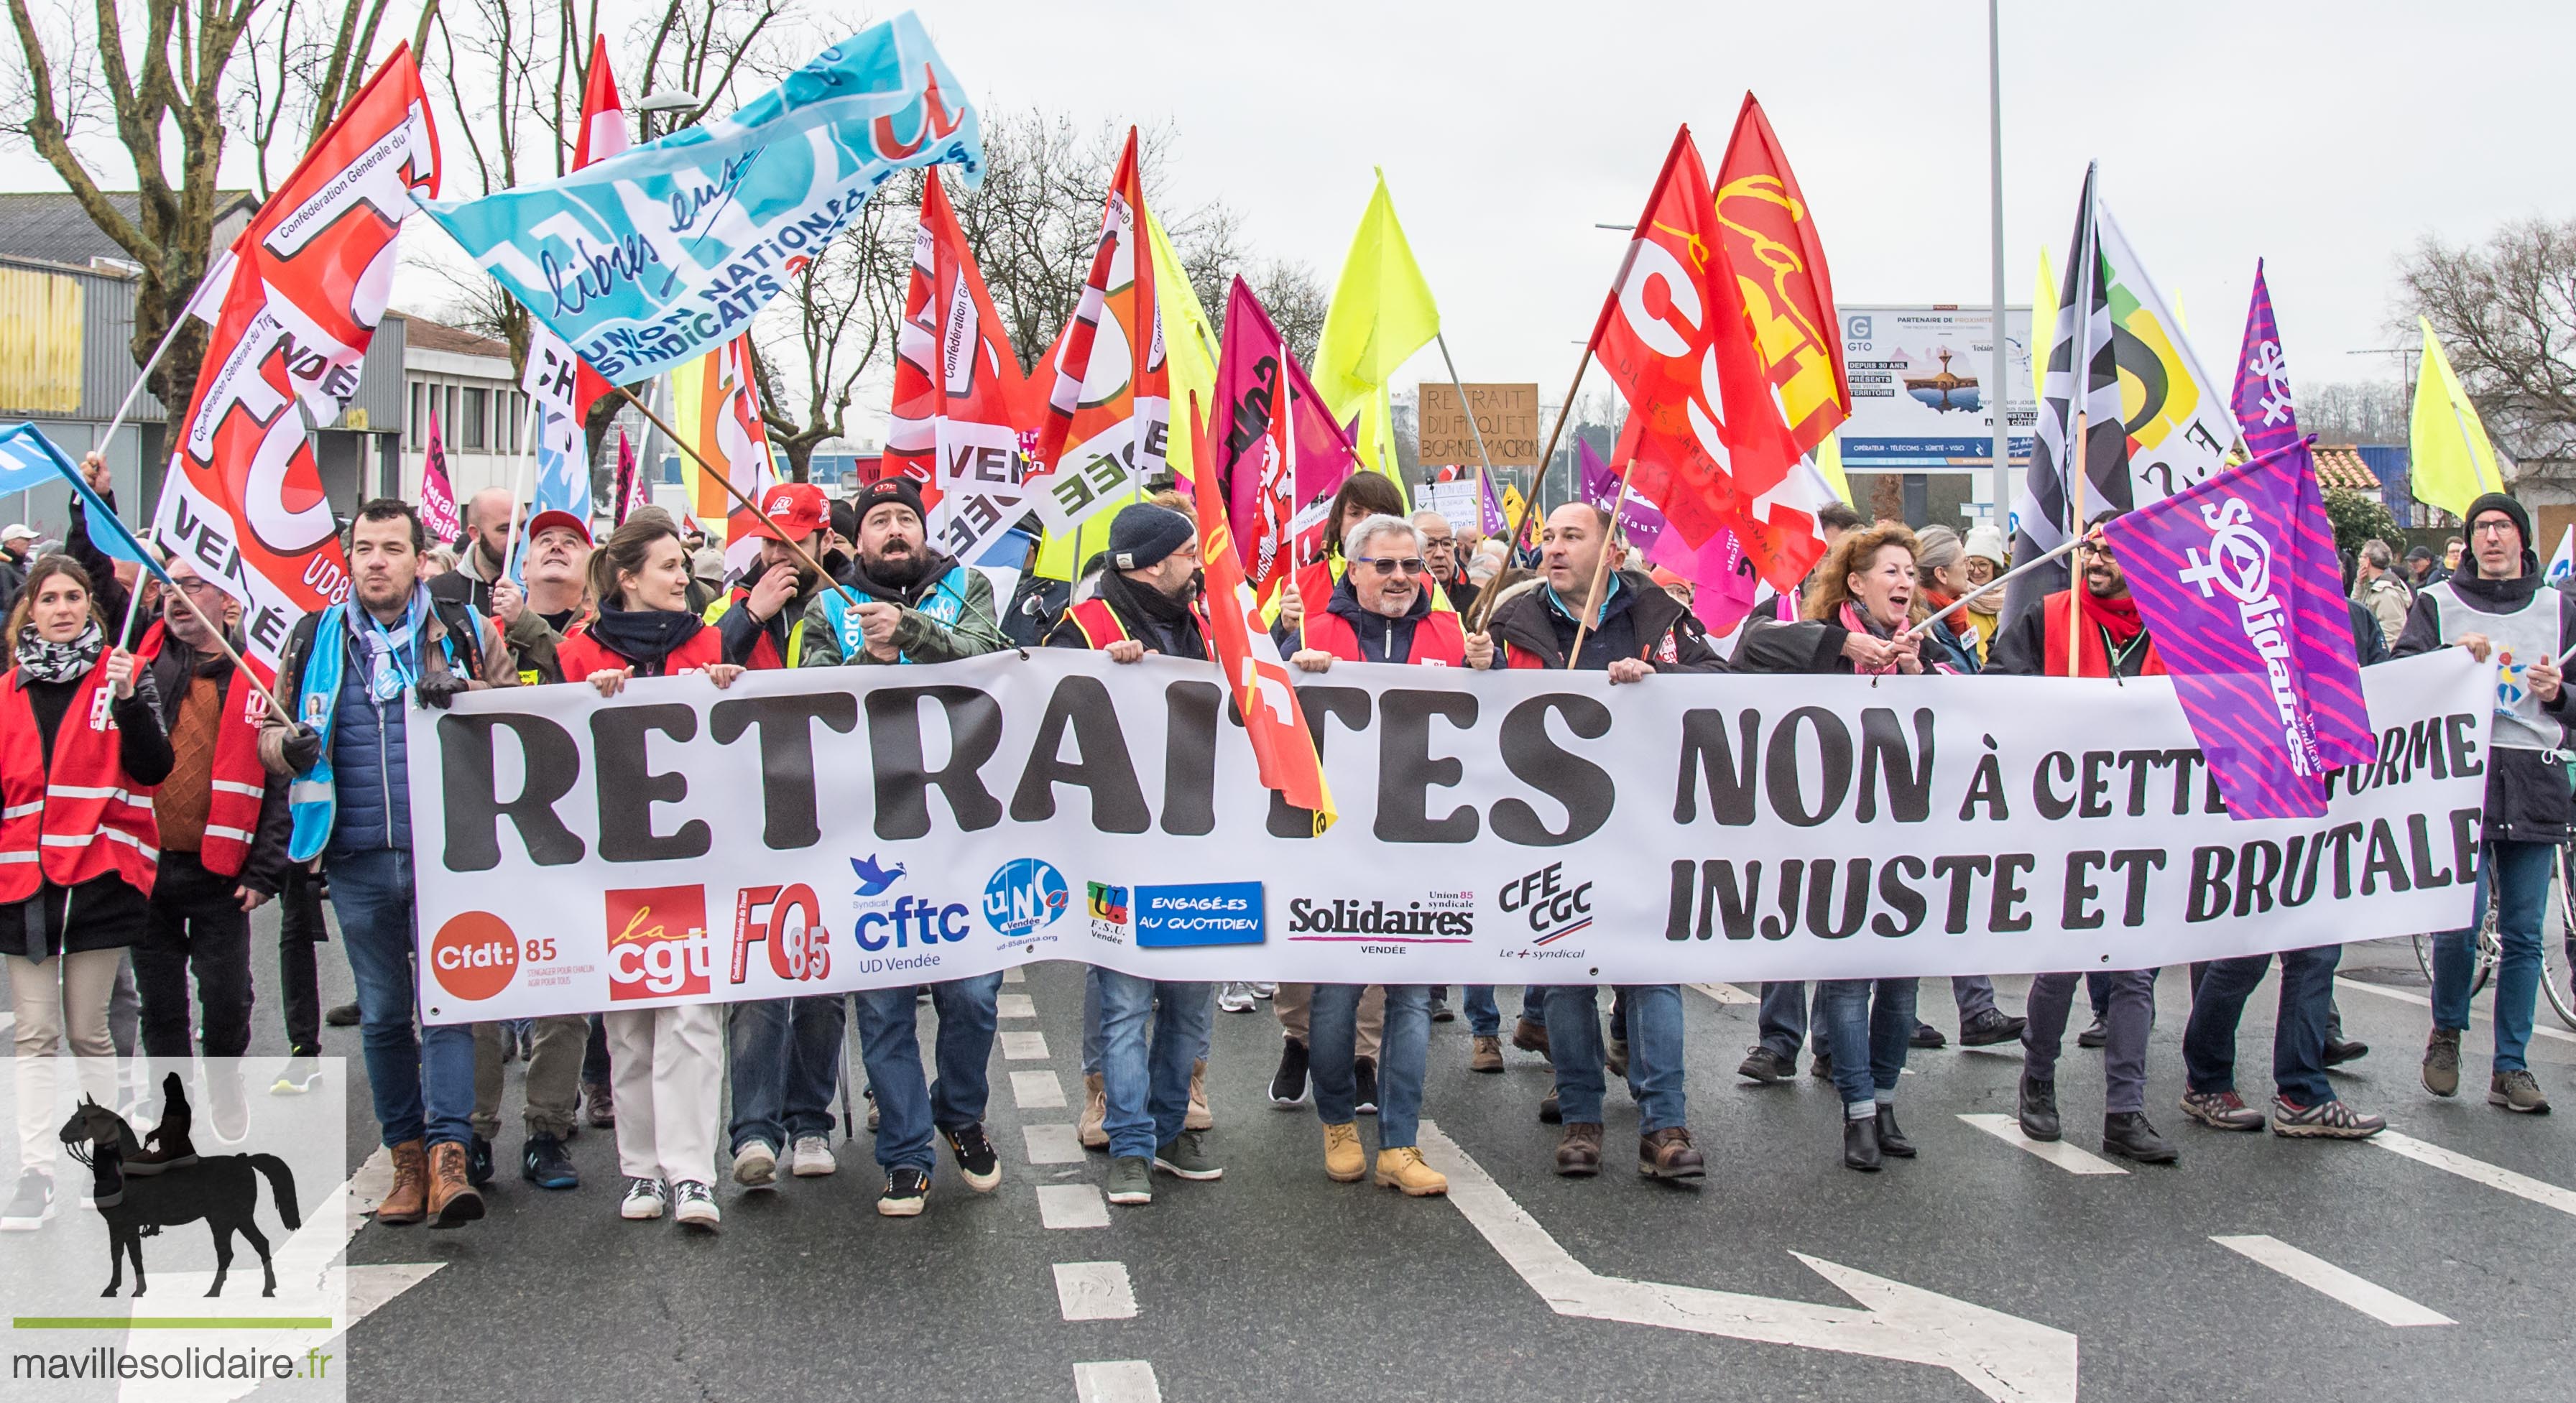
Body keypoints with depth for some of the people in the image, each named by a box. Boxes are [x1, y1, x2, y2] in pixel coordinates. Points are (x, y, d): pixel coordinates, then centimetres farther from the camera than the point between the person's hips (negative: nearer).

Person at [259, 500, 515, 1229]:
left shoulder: (459, 631, 5)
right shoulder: (316, 638, 10)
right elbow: (270, 729, 17)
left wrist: (466, 697, -13)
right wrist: (289, 746, -7)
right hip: (357, 863, 3)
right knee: (382, 1016, 9)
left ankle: (448, 1157, -13)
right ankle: (406, 1158, 19)